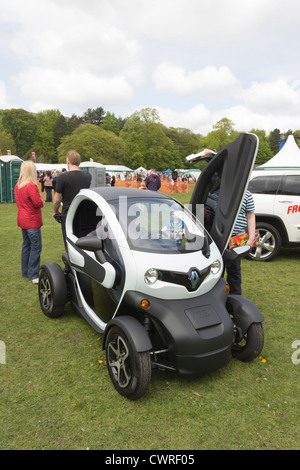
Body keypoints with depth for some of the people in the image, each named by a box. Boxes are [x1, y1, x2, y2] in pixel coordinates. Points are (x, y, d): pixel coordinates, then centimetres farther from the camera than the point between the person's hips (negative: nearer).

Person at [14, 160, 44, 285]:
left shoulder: (17, 185, 9)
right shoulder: (31, 186, -19)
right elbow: (38, 202, -22)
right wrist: (42, 202, -2)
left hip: (22, 220, 9)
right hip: (32, 221, -9)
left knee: (26, 245, 16)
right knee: (36, 247, -4)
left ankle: (25, 273, 24)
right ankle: (33, 275, -2)